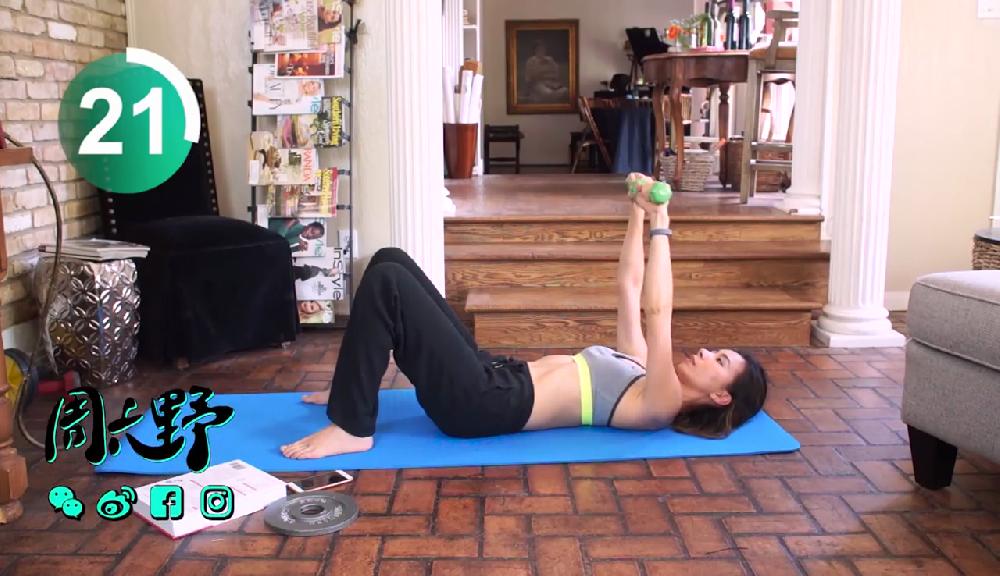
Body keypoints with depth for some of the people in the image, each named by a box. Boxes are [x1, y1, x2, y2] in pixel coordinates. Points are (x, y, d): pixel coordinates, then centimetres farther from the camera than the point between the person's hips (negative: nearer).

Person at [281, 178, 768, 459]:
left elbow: (657, 312, -19)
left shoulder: (660, 405, -7)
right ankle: (353, 389, 15)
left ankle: (352, 428, -12)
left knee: (385, 281, -21)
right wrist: (638, 215, 18)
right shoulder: (639, 368, 19)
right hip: (492, 375, 9)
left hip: (484, 404, -9)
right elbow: (629, 289, 22)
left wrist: (661, 227, -17)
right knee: (391, 263, 6)